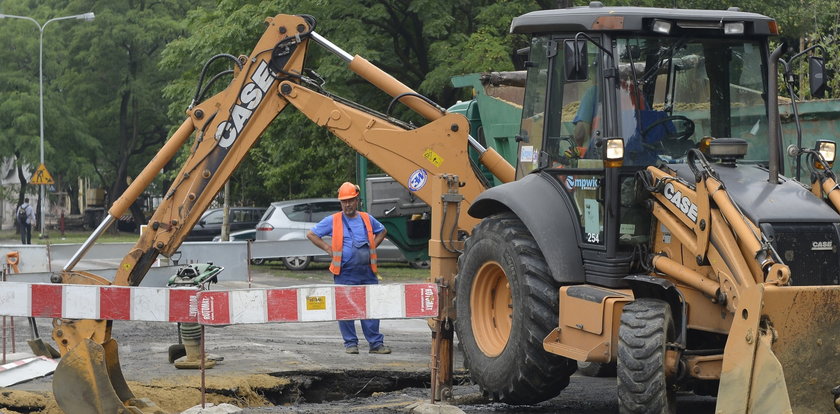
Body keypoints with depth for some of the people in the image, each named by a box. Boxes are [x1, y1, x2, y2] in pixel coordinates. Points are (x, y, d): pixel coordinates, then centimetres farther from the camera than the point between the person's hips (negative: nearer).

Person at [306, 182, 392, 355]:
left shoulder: (367, 219, 11)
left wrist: (373, 246, 14)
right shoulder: (333, 221, 2)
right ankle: (351, 343, 9)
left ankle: (376, 343, 5)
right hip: (345, 274, -2)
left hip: (367, 272, 2)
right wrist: (328, 249, -1)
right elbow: (311, 234, 7)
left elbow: (382, 231, 30)